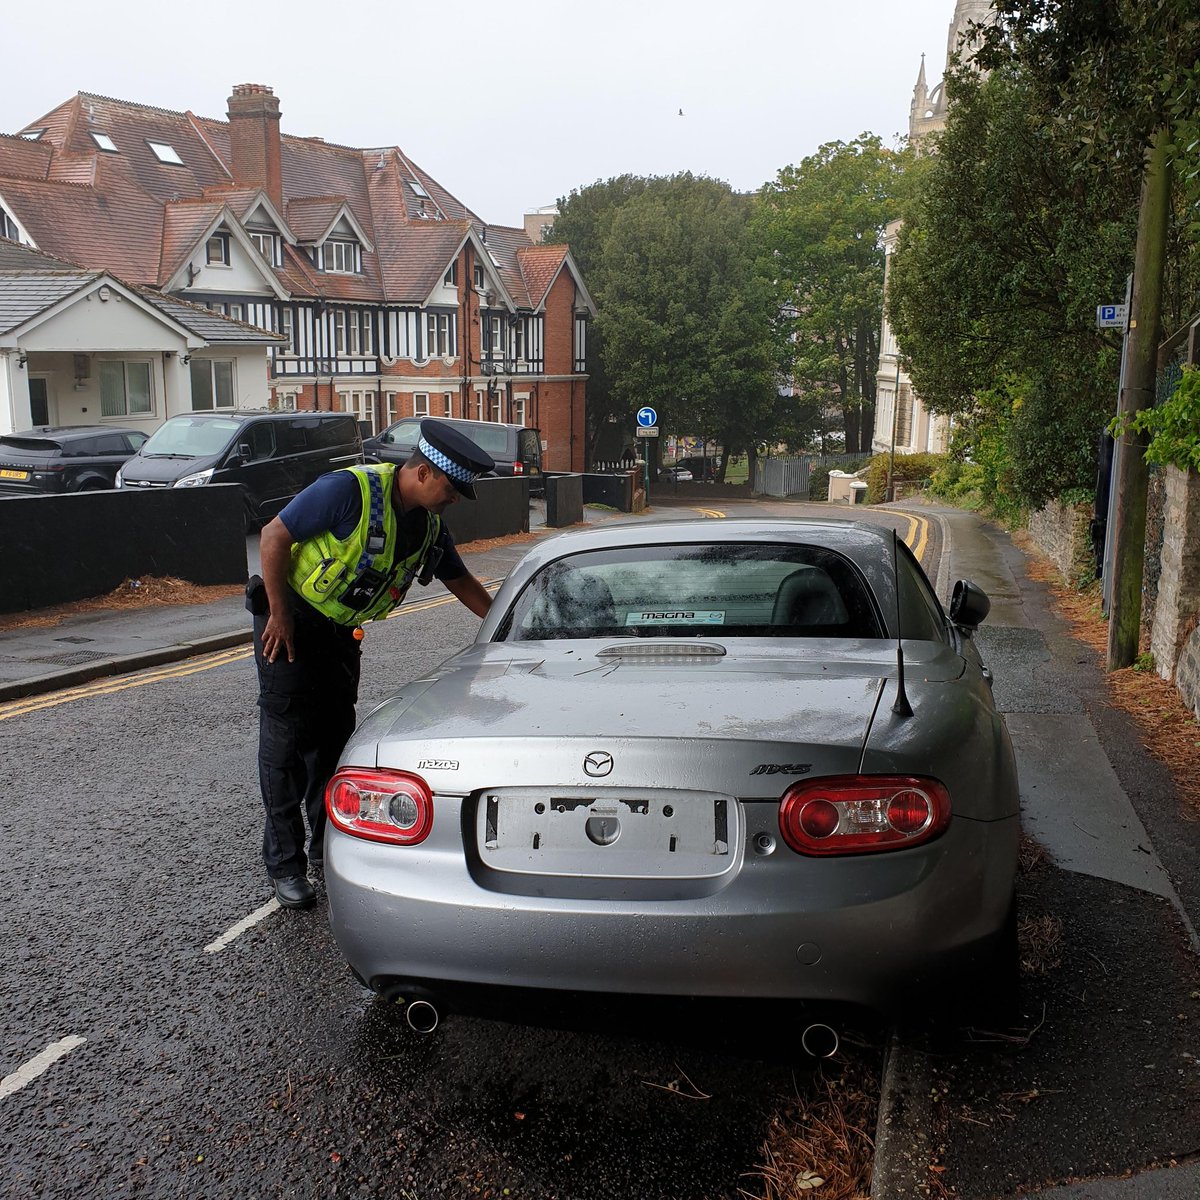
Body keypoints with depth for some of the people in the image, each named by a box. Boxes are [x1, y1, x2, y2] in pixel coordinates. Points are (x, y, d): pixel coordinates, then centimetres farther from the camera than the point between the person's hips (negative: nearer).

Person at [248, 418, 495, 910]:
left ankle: (327, 848, 23)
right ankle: (283, 864, 6)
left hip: (341, 630, 7)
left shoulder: (429, 527, -1)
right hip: (290, 620, -7)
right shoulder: (350, 490, -25)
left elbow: (461, 582, 13)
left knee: (334, 738, 10)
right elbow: (274, 537, -21)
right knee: (287, 739, -4)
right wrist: (280, 616, -18)